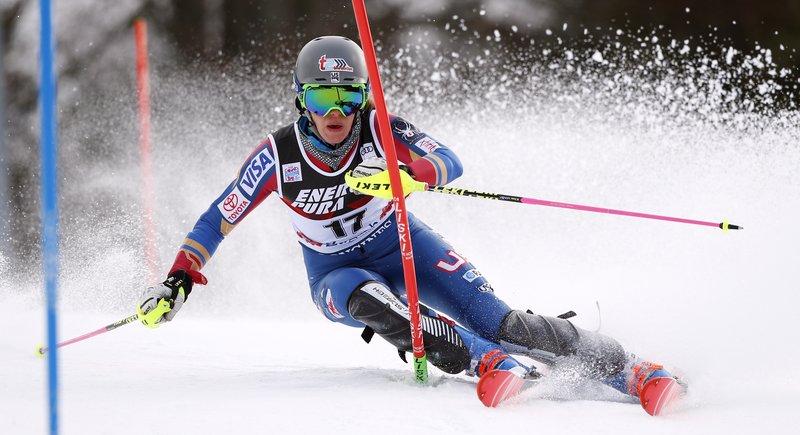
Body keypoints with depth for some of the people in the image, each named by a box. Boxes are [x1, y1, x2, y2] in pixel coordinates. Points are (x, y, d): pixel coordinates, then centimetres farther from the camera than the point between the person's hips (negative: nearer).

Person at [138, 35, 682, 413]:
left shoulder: (379, 128, -20)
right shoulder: (277, 157, -18)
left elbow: (450, 163, -32)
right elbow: (219, 219, -8)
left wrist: (400, 174, -52)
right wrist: (179, 280, -17)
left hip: (403, 246, -1)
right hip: (337, 273, 1)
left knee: (499, 322, -20)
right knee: (370, 301, -38)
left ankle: (623, 367, -15)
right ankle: (490, 364, -41)